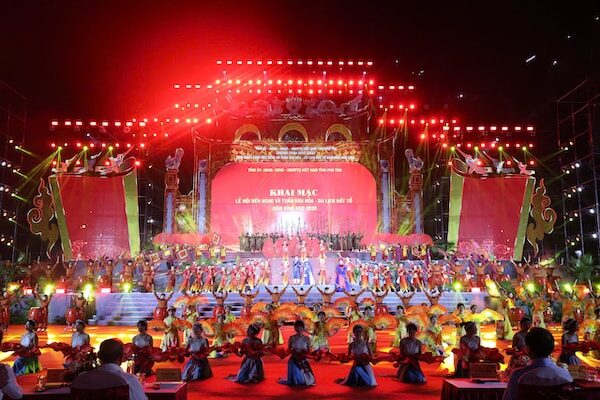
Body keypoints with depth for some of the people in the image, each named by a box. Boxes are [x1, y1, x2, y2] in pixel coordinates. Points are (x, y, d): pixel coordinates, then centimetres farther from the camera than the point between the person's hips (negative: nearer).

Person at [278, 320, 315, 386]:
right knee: (294, 382, -4)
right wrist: (294, 352, -12)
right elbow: (289, 349, 6)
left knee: (308, 381, 2)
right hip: (294, 360, -2)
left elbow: (309, 350, 3)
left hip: (303, 361, 2)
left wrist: (304, 352, -18)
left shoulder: (306, 339, -1)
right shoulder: (292, 338, -3)